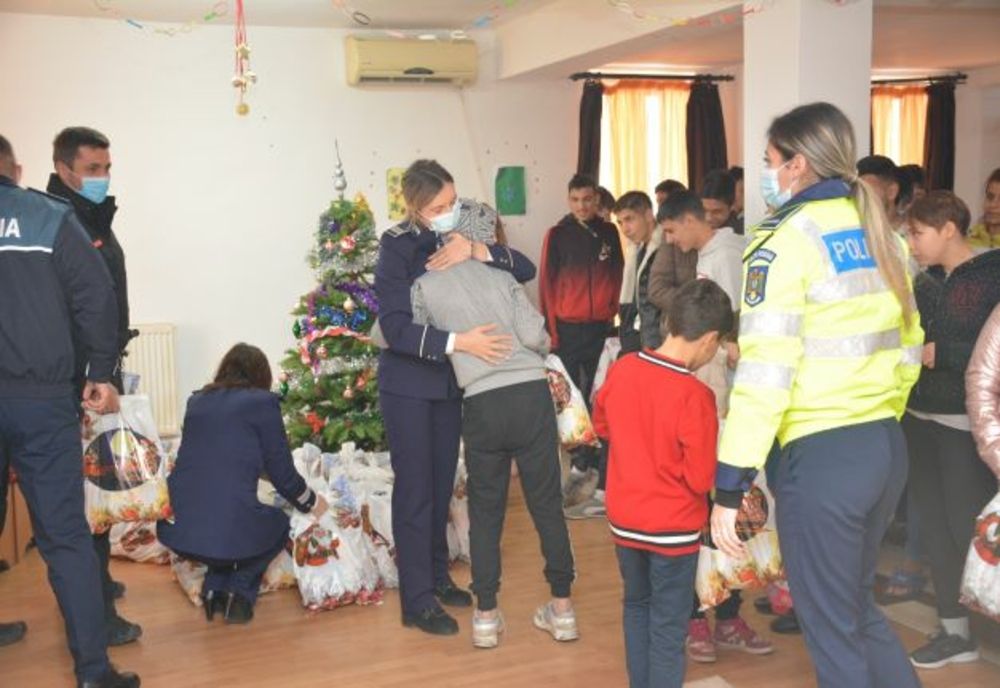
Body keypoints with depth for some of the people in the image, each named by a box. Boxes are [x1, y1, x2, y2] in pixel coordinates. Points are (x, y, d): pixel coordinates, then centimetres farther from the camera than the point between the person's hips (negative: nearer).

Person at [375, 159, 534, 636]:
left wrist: (477, 250, -24)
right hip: (407, 385, -5)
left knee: (442, 483, 14)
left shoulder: (463, 236, -1)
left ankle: (436, 575, 30)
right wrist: (459, 341, -32)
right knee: (415, 488, -2)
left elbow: (526, 270, -9)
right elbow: (395, 328, -23)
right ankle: (417, 601, 6)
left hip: (449, 382, 5)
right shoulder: (398, 247, -15)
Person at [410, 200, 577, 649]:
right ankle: (562, 607, 20)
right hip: (532, 393, 1)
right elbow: (536, 336, -2)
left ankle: (486, 616, 17)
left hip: (482, 404, -1)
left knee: (485, 511, 14)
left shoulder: (426, 285, 5)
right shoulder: (502, 278, 7)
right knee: (547, 503, 12)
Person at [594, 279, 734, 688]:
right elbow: (700, 478, -19)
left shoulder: (621, 368, -7)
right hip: (672, 528, -5)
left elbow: (601, 425, 10)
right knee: (669, 626, 8)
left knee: (637, 606, 23)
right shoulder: (695, 396, -24)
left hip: (623, 519, 6)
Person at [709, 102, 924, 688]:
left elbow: (765, 369, -18)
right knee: (858, 605, 26)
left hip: (822, 456, -8)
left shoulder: (786, 240, -12)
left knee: (833, 631, 9)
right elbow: (909, 345, 16)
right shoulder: (881, 233, 11)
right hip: (887, 446, 8)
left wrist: (730, 485, -15)